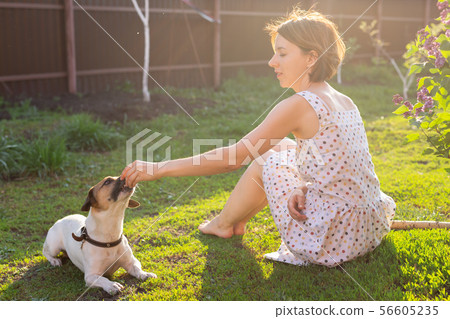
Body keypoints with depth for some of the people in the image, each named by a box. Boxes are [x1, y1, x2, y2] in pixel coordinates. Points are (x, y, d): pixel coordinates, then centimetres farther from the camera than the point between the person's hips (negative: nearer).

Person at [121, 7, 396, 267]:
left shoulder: (299, 105, -17)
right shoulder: (345, 103, 9)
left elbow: (232, 157, -17)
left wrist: (159, 169, -12)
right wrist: (303, 188, -7)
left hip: (336, 241, -8)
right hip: (369, 230, 8)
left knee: (266, 162, 10)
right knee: (283, 149, 20)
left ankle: (223, 224, 35)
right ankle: (239, 220, 37)